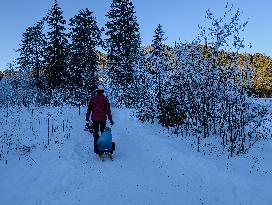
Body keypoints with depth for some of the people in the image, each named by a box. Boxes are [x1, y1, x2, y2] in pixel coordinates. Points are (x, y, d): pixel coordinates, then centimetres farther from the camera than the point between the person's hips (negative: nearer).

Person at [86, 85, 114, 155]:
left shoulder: (92, 99, 3)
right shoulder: (105, 99, -3)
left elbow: (89, 110, 4)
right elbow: (108, 110, -7)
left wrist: (87, 120, 8)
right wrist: (110, 119, -3)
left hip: (95, 119, 1)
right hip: (103, 119, -1)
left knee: (95, 134, 11)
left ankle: (96, 149, 7)